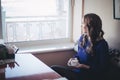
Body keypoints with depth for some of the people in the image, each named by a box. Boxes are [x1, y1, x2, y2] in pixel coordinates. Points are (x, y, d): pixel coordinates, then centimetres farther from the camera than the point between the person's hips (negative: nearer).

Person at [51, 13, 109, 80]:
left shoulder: (101, 44, -18)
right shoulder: (82, 38, 6)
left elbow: (102, 69, -17)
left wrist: (83, 66, -22)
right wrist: (73, 58, 0)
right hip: (78, 70, 8)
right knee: (53, 68, -8)